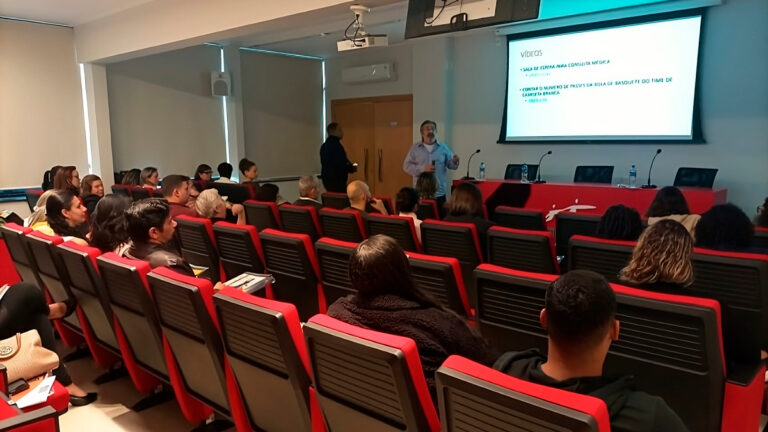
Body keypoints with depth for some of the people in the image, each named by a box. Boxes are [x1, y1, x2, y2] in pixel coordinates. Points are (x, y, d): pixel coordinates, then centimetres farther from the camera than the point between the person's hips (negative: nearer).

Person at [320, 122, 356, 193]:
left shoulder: (325, 145, 14)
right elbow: (340, 164, -23)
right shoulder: (336, 145, -16)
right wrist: (352, 168, -4)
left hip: (327, 179, 10)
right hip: (336, 180, -10)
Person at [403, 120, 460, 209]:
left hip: (439, 193, 1)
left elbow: (450, 164, 8)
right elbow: (406, 166, -1)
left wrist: (455, 162, -15)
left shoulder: (443, 147, 6)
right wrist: (423, 168, -14)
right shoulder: (415, 147, 3)